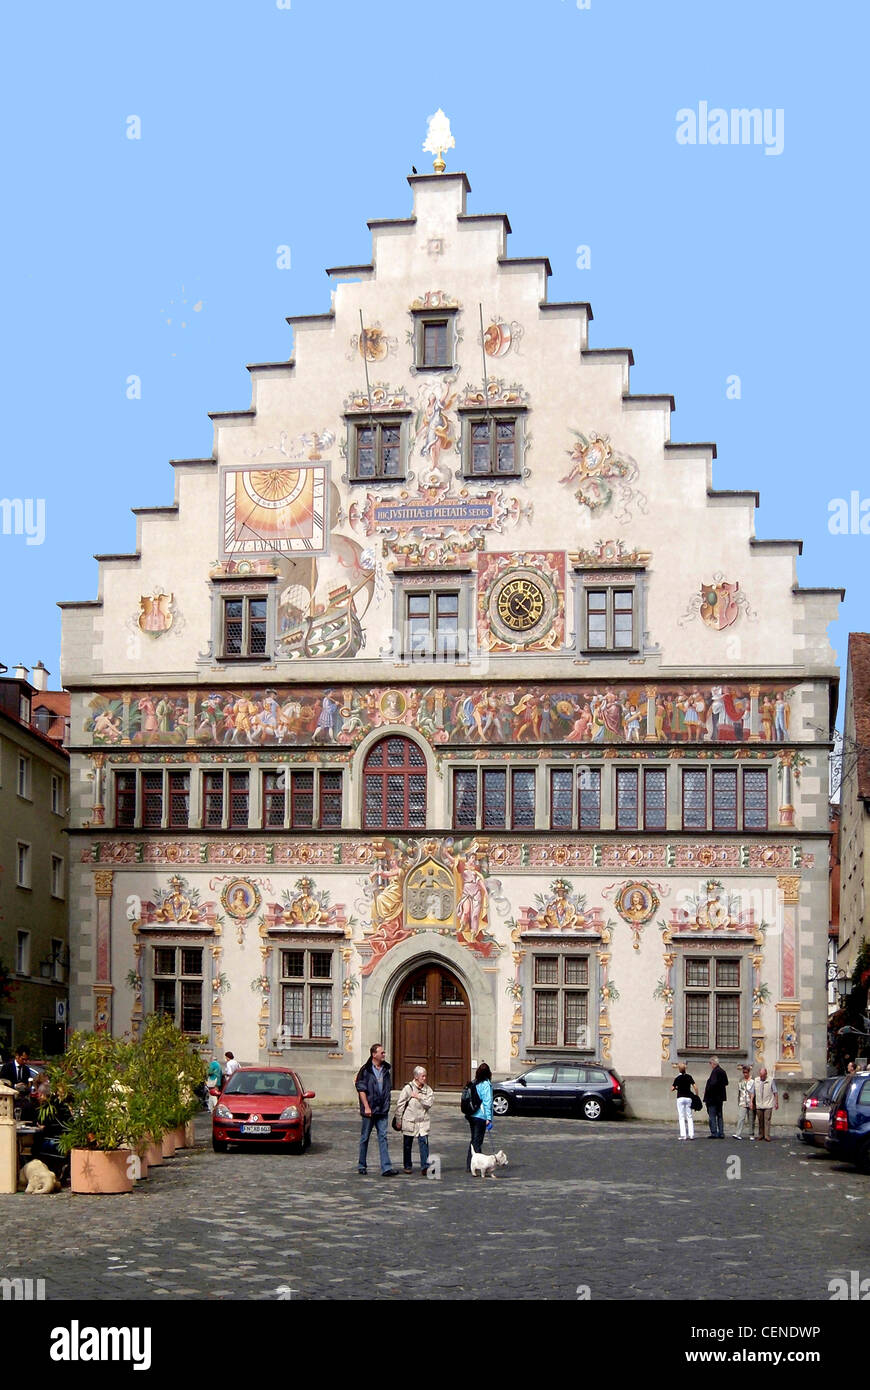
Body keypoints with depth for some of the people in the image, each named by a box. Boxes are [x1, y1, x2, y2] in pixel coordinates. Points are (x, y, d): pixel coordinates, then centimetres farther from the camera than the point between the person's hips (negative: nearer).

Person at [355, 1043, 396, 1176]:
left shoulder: (386, 1069, 10)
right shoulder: (365, 1070, -6)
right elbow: (361, 1089, -9)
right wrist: (366, 1107, -16)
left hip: (382, 1110, 4)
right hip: (369, 1110, -4)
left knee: (383, 1137, -3)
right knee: (365, 1138, 7)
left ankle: (386, 1168, -8)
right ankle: (361, 1165, 20)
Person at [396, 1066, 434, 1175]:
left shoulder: (428, 1089, 4)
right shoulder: (408, 1088, -4)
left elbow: (428, 1104, -6)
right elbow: (400, 1105, -1)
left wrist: (419, 1097, -15)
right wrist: (399, 1120, 0)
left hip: (423, 1121, 1)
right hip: (409, 1120, -1)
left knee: (424, 1142, -12)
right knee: (407, 1144, 9)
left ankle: (425, 1166, -14)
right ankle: (407, 1166, 24)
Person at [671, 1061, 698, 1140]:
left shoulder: (677, 1077, -5)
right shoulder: (689, 1076, 3)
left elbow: (672, 1089, -4)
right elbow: (695, 1087, 0)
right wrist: (696, 1096, 9)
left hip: (680, 1098, -3)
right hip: (688, 1098, 3)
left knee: (681, 1117, 0)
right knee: (689, 1117, 8)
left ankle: (683, 1135, -8)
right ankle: (691, 1134, 0)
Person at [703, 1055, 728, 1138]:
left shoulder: (715, 1072, -16)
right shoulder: (722, 1071, 11)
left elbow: (713, 1083, -25)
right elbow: (726, 1083, 19)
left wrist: (707, 1090, -12)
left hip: (713, 1097, -9)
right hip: (720, 1098, 9)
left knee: (712, 1116, -4)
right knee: (719, 1116, 13)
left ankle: (714, 1133, -6)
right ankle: (721, 1133, 14)